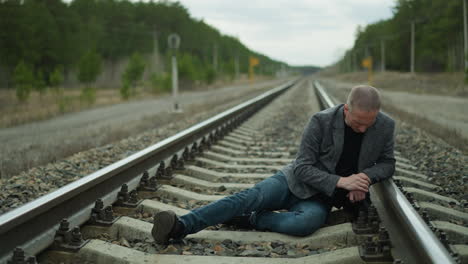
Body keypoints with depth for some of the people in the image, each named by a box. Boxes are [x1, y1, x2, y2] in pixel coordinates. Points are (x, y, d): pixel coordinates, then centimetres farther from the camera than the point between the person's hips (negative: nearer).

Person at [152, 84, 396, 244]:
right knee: (251, 197, -27)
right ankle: (181, 226, -34)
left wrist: (366, 176, -19)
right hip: (296, 181, 0)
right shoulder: (321, 122, -16)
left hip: (320, 199, 1)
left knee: (307, 223, -36)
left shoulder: (385, 126, -10)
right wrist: (340, 181, -26)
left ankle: (249, 220, -18)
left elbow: (387, 164, 4)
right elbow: (303, 167, -14)